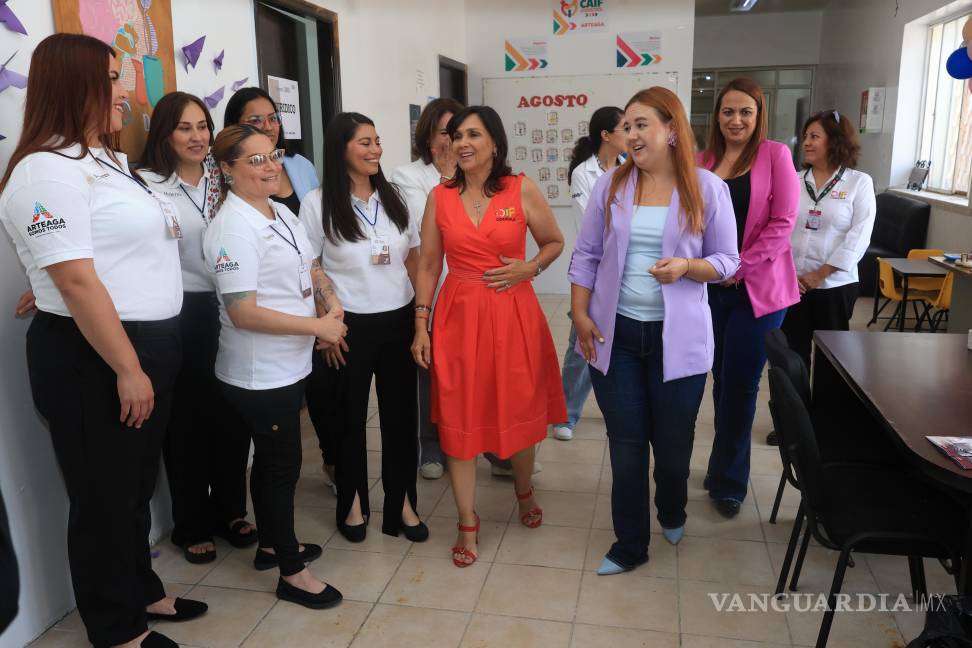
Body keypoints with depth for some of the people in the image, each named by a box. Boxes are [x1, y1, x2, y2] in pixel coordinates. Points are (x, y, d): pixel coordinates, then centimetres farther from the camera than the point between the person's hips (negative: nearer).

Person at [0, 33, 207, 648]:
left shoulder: (108, 160, 13)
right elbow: (76, 280, -23)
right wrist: (127, 369, -22)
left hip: (149, 346, 9)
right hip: (92, 359, -9)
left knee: (139, 485, 21)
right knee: (106, 496, 7)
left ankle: (143, 593, 39)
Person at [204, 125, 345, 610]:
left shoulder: (281, 213, 7)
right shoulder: (232, 227, -19)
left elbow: (310, 268, 19)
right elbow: (242, 312, -24)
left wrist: (331, 301, -1)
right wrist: (316, 326, -20)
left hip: (288, 365, 8)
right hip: (258, 373, -8)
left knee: (271, 459, 21)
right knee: (283, 465, 3)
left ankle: (271, 544, 40)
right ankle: (291, 573, 20)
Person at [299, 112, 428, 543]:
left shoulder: (393, 196, 6)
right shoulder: (318, 203, -6)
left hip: (400, 320, 4)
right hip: (351, 325, -3)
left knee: (401, 413, 9)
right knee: (350, 415, 11)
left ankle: (401, 503, 24)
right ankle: (353, 501, 29)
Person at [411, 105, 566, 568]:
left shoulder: (522, 190, -2)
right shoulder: (440, 197, 3)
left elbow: (554, 243, 10)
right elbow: (428, 265, 6)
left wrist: (528, 269, -9)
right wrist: (421, 327, 2)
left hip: (513, 315, -1)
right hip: (458, 316, 1)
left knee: (519, 410, 12)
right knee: (458, 419, 4)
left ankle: (524, 491, 42)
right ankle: (467, 522, 21)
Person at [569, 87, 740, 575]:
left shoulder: (708, 189, -4)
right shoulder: (610, 186, 1)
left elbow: (727, 260, 0)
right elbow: (586, 256, 5)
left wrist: (686, 267, -20)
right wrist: (580, 316, -3)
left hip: (678, 337, -1)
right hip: (615, 334, 1)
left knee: (673, 440, 11)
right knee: (625, 442, 8)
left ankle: (672, 513, 44)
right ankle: (629, 545, 23)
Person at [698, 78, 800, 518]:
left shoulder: (775, 155, -3)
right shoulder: (704, 160, 8)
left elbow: (782, 223, -9)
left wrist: (739, 268, -13)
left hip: (757, 288, -3)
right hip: (713, 287, 4)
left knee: (739, 385, 0)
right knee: (722, 381, 11)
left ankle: (728, 481, 16)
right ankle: (726, 468, 29)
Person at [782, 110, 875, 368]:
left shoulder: (860, 183, -1)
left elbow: (859, 237, -7)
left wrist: (819, 274, -13)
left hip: (835, 284, -2)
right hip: (791, 283, 2)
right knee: (792, 353, 8)